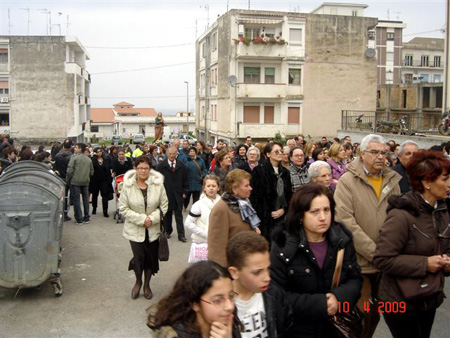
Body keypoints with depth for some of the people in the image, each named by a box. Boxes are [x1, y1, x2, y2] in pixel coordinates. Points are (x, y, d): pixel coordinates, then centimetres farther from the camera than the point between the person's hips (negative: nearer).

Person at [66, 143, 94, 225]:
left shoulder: (74, 157, -9)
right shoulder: (88, 159, 8)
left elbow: (70, 170, -13)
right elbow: (92, 172, 11)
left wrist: (67, 180, -1)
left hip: (75, 181, -5)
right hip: (86, 182, 5)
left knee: (76, 200, 2)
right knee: (86, 199, 14)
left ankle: (79, 219, 3)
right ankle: (87, 218, 19)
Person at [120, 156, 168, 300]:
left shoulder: (158, 184, -7)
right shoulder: (127, 185, -10)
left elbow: (164, 205, 0)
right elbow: (123, 208, -8)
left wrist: (152, 218, -15)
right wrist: (141, 219, -15)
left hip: (153, 229, 2)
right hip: (135, 229, -2)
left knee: (151, 258, 10)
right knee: (138, 257, -5)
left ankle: (147, 284, 35)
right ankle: (138, 282, 27)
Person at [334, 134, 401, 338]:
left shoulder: (392, 180, 6)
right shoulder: (347, 181, -9)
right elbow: (346, 222, -17)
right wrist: (374, 252, -18)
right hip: (359, 262, -4)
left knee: (376, 313, 17)